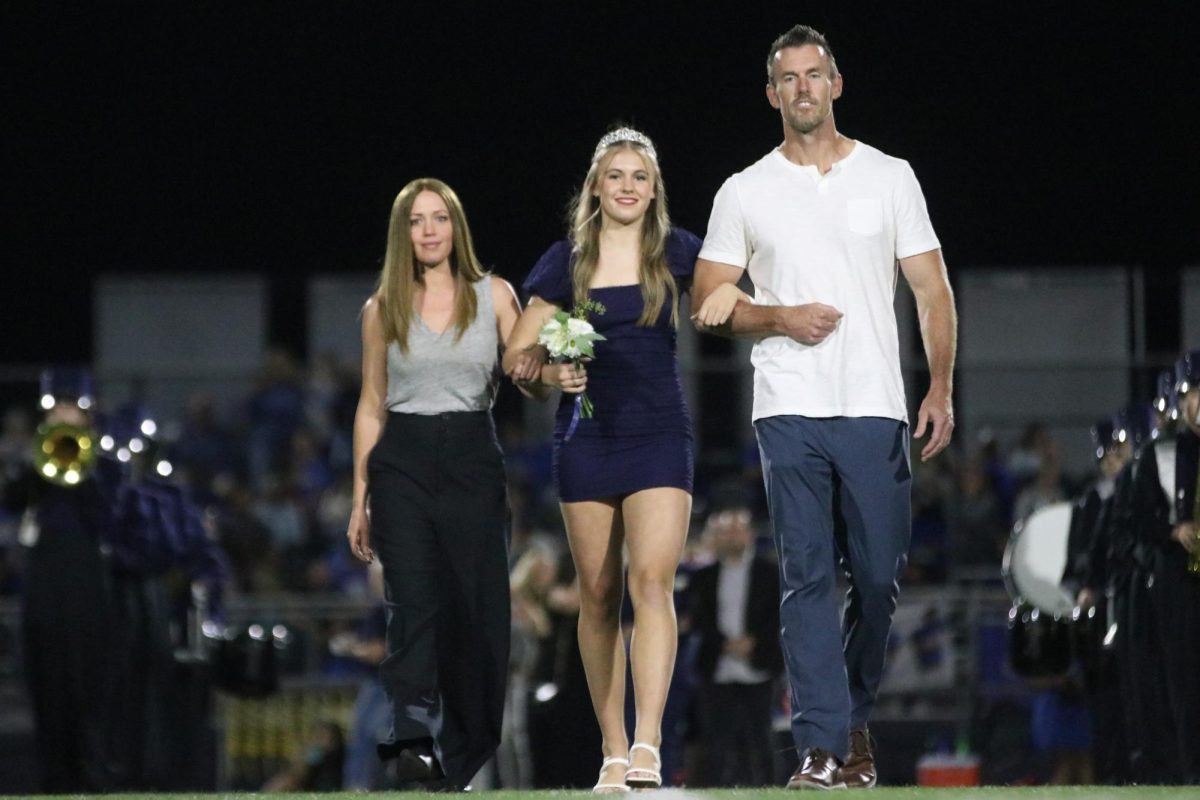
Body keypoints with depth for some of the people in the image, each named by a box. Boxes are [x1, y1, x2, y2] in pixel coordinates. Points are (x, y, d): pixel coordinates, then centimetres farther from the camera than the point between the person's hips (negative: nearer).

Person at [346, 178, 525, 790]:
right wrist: (360, 498, 9)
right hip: (403, 461, -1)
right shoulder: (382, 310, 9)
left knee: (477, 612, -1)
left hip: (473, 462, 1)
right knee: (415, 602, -16)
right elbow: (371, 406, 12)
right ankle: (415, 738, -28)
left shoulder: (494, 296, 7)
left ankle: (462, 756, 9)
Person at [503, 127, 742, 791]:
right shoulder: (566, 262, 5)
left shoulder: (677, 253, 4)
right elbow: (517, 354, 8)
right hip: (586, 437, 2)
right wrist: (551, 375, -12)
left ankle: (648, 747, -26)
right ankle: (612, 751, 11)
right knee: (598, 594, 4)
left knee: (652, 581, -17)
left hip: (658, 436, -2)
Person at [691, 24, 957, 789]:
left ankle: (855, 719, 21)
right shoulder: (745, 193, 9)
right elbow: (710, 304, 10)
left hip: (875, 409, 0)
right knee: (807, 576, -6)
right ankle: (822, 746, -9)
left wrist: (941, 388, -3)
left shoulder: (890, 177, 8)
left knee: (879, 576, 0)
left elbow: (933, 290, 8)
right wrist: (779, 318, -8)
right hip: (790, 410, 0)